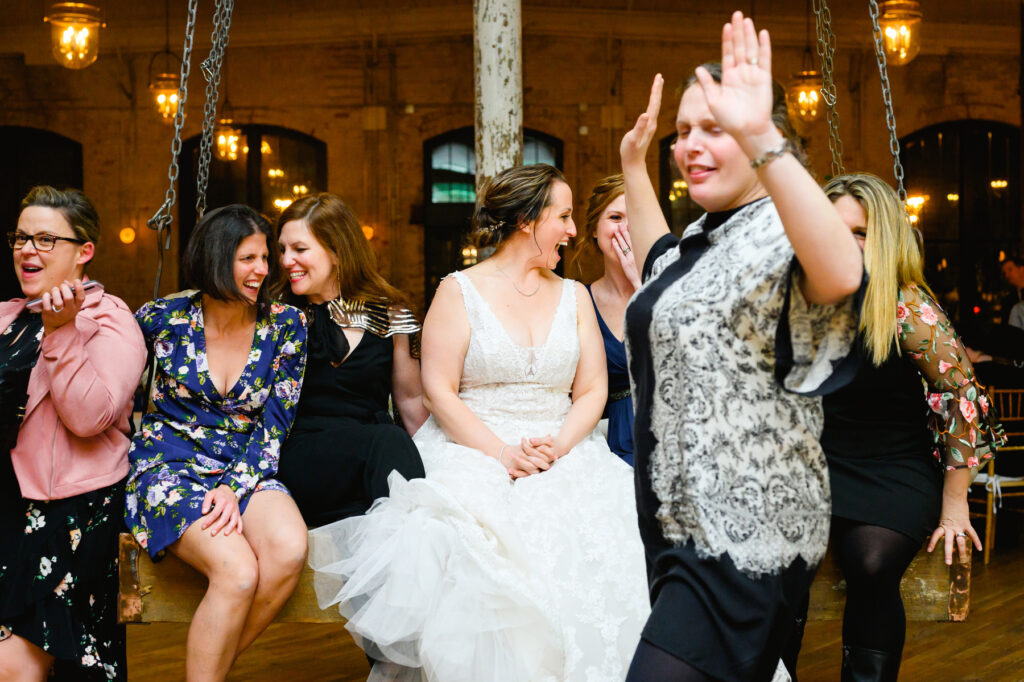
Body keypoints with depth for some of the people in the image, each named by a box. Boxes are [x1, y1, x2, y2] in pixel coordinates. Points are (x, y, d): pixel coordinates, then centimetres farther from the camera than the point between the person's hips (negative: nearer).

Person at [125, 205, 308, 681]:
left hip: (247, 467, 2)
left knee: (290, 549, -31)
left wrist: (235, 486, -15)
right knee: (238, 571, -31)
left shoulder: (285, 325, 1)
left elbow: (276, 422, -1)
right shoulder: (163, 318, -2)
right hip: (170, 463, -2)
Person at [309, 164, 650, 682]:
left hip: (562, 451, 3)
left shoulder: (573, 296, 16)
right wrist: (500, 453, -15)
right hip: (470, 449, -3)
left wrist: (559, 446, -9)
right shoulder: (459, 292, 4)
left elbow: (592, 391, 11)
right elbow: (439, 391, -4)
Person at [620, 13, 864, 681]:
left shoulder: (782, 234, -16)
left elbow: (842, 275, -42)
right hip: (683, 519, 10)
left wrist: (761, 139, -52)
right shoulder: (702, 238, 13)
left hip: (744, 533, -9)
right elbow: (658, 263, 38)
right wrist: (634, 161, 31)